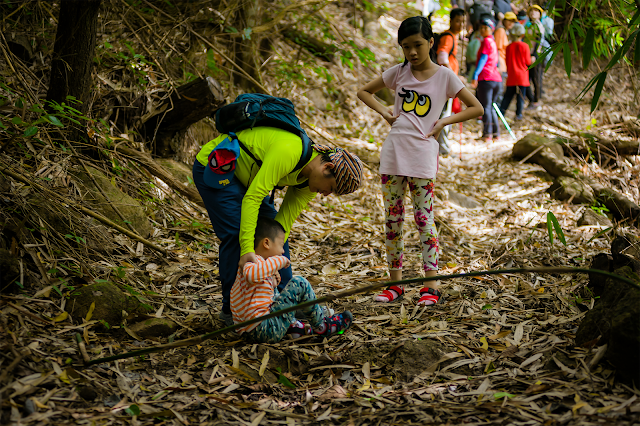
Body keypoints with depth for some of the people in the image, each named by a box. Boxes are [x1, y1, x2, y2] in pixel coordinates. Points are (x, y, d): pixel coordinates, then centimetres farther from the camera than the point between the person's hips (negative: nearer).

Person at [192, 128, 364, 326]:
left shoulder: (309, 182, -8)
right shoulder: (288, 152, -35)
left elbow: (285, 221, -7)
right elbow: (252, 198, -37)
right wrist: (247, 249, -40)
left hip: (242, 176, 9)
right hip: (212, 167, -9)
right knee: (236, 233, -17)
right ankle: (231, 309, -3)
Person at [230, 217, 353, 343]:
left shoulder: (258, 262, 20)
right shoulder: (253, 261, -12)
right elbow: (252, 274, -39)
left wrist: (272, 282, 17)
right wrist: (279, 261, -25)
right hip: (265, 330, -11)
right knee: (299, 284, -8)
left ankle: (292, 324, 14)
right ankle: (321, 327, 7)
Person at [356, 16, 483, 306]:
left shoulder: (444, 76, -1)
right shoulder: (398, 73, 7)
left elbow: (476, 108, 1)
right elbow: (364, 92, 19)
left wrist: (444, 122, -7)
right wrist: (384, 112, 4)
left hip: (422, 157, -3)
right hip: (393, 154, 4)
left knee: (424, 219, -2)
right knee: (392, 220, 7)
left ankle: (432, 286, 3)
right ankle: (395, 284, 16)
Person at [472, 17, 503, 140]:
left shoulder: (486, 41, -3)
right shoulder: (493, 42, 23)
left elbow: (483, 59, -13)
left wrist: (475, 75, -19)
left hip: (486, 79, -8)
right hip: (497, 79, 8)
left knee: (485, 107, -7)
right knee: (490, 107, 15)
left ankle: (487, 134, -10)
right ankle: (496, 133, 12)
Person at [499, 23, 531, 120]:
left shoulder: (509, 47, 2)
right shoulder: (524, 46, -8)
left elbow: (507, 62, 10)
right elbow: (528, 62, -5)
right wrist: (531, 59, 17)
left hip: (511, 75, 3)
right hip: (522, 76, -3)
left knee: (508, 94, 11)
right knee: (521, 95, 3)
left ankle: (501, 112, 5)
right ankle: (518, 114, 3)